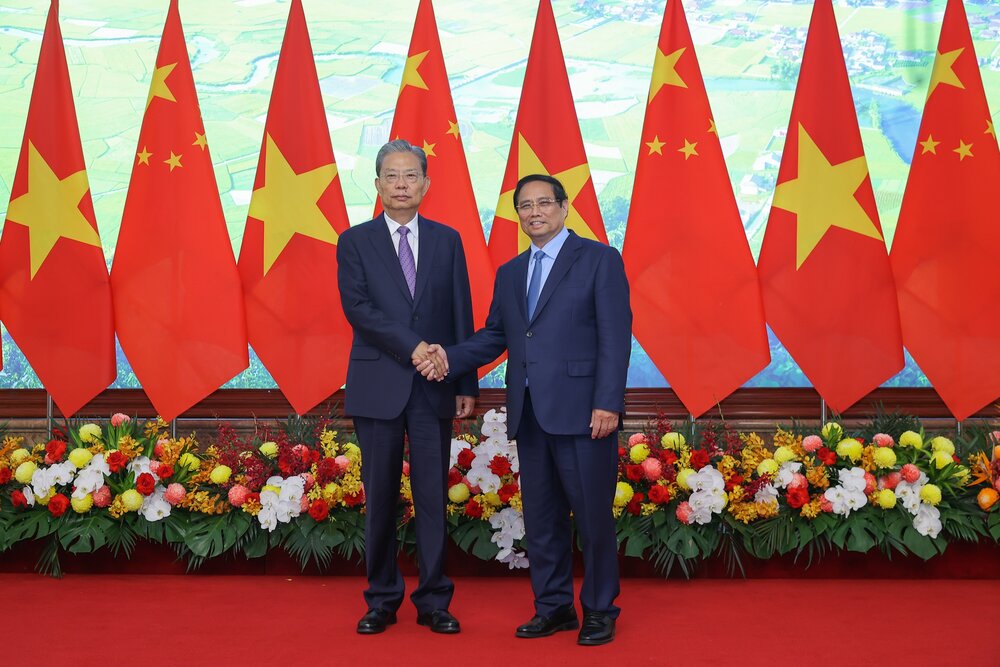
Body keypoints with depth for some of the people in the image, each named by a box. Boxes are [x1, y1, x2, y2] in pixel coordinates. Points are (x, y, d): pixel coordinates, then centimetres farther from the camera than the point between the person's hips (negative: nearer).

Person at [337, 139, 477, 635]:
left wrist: (467, 383, 3)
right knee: (381, 497, 5)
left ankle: (433, 602, 13)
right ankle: (382, 601, 16)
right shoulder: (355, 242, 5)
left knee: (433, 496, 3)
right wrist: (412, 346, -17)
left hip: (433, 388, 1)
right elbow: (357, 307, -8)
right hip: (378, 386, -1)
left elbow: (462, 316, 8)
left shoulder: (447, 240, 10)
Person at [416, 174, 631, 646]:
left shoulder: (599, 259, -2)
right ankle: (553, 606, 24)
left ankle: (599, 610, 16)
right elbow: (494, 336, 15)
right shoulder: (509, 274, 17)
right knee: (540, 518, 12)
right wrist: (450, 357, -2)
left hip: (580, 411, -6)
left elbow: (615, 336, -8)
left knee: (593, 514, 1)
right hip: (529, 413, 6)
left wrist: (607, 404, -16)